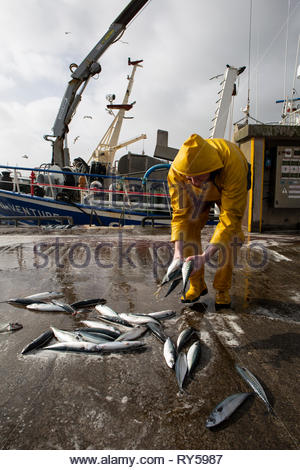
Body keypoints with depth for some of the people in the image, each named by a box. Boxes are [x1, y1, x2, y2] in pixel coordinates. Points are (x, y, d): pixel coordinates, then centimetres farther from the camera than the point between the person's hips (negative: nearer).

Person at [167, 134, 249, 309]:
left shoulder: (233, 164, -44)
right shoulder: (176, 171, -35)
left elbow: (231, 216, -43)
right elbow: (180, 213, -30)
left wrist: (205, 256, -51)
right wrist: (178, 252, -42)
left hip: (229, 190, -2)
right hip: (199, 195, 2)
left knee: (229, 233, -20)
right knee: (189, 228, -13)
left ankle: (223, 289, -4)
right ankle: (197, 286, 2)